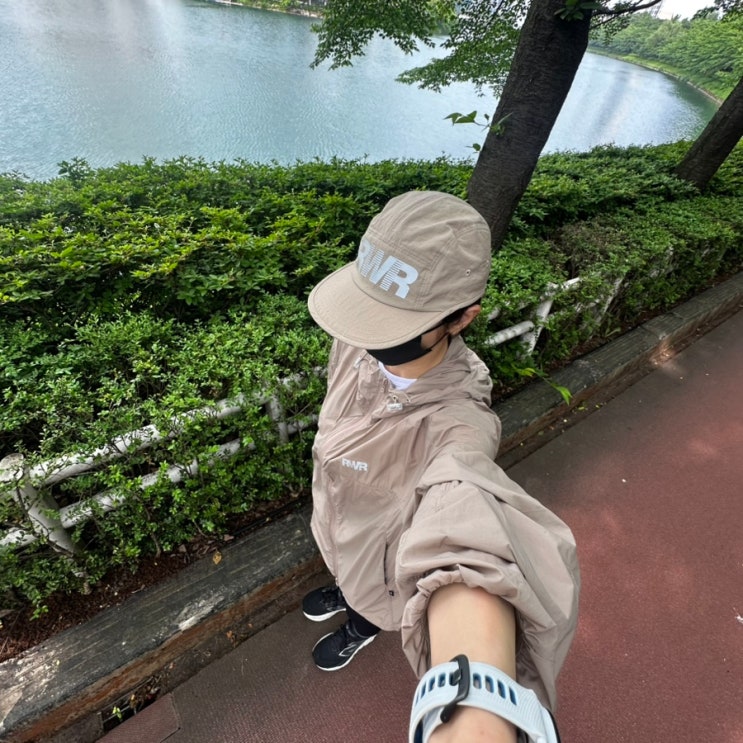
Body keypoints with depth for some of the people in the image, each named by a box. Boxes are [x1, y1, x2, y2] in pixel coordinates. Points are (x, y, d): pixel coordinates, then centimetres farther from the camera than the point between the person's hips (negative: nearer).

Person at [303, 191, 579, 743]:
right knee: (347, 570, 39)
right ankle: (344, 593, 75)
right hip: (336, 511, 5)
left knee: (371, 593, 34)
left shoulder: (453, 422, -48)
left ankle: (361, 628, 71)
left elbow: (469, 541, -68)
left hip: (381, 536, -4)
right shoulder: (363, 341, -28)